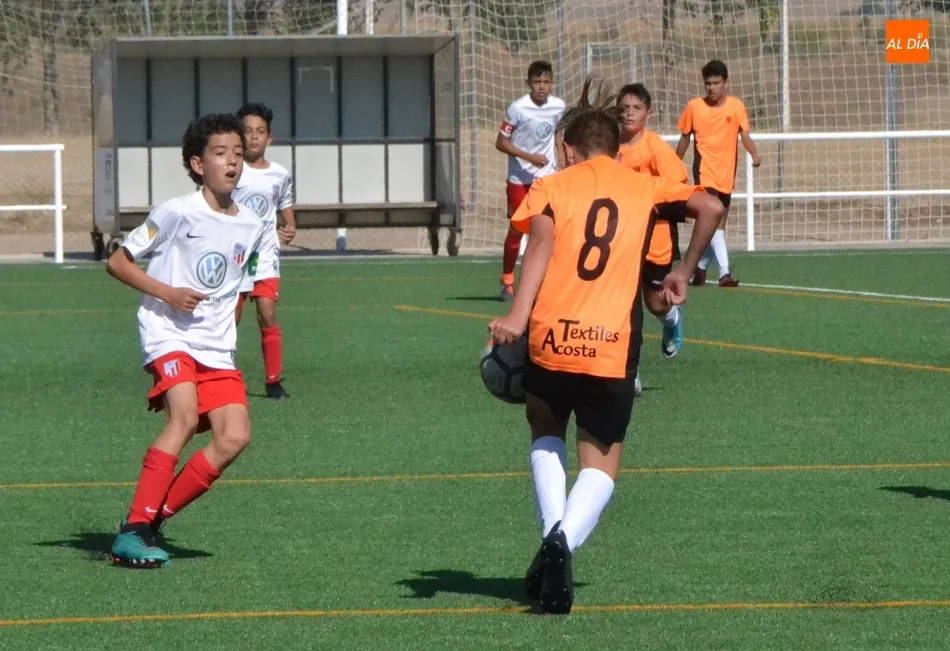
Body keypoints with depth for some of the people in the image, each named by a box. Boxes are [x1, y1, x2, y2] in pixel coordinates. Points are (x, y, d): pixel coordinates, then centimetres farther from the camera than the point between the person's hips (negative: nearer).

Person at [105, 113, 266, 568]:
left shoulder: (251, 227, 9)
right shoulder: (176, 213, -8)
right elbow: (117, 262, -4)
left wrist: (225, 322, 15)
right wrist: (167, 293, -16)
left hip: (217, 348, 6)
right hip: (169, 335, -6)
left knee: (234, 437, -10)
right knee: (185, 418, -27)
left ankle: (153, 519, 2)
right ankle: (134, 530, -25)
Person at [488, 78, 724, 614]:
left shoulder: (551, 188, 9)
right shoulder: (644, 188, 15)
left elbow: (541, 239, -9)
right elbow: (710, 207, 4)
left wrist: (518, 315, -20)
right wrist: (684, 273, 17)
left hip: (551, 337, 0)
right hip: (613, 348, 0)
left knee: (545, 429, 28)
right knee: (602, 462, 11)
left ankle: (552, 531, 5)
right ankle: (565, 542, -19)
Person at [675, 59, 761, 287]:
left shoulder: (736, 106, -2)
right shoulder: (694, 106, -2)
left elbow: (744, 135, -8)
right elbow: (684, 138, 9)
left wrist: (754, 154, -28)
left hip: (726, 173, 3)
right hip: (704, 171, -3)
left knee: (719, 224, 11)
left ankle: (701, 267, 27)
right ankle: (724, 273, -22)